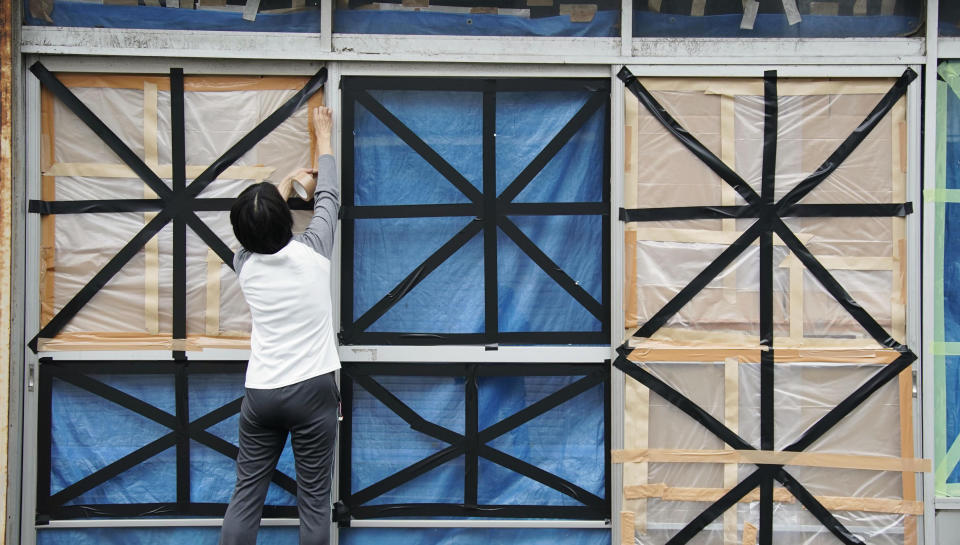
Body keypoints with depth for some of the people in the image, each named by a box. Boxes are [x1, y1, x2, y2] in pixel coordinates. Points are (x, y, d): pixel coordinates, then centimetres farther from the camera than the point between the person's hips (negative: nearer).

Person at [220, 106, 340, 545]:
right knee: (313, 500, 4)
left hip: (260, 393, 3)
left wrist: (286, 182, 40)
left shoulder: (245, 263, 2)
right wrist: (323, 136, 23)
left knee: (246, 495, 9)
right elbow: (328, 198, 9)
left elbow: (260, 230, 24)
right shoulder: (311, 252, -7)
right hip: (312, 390, -3)